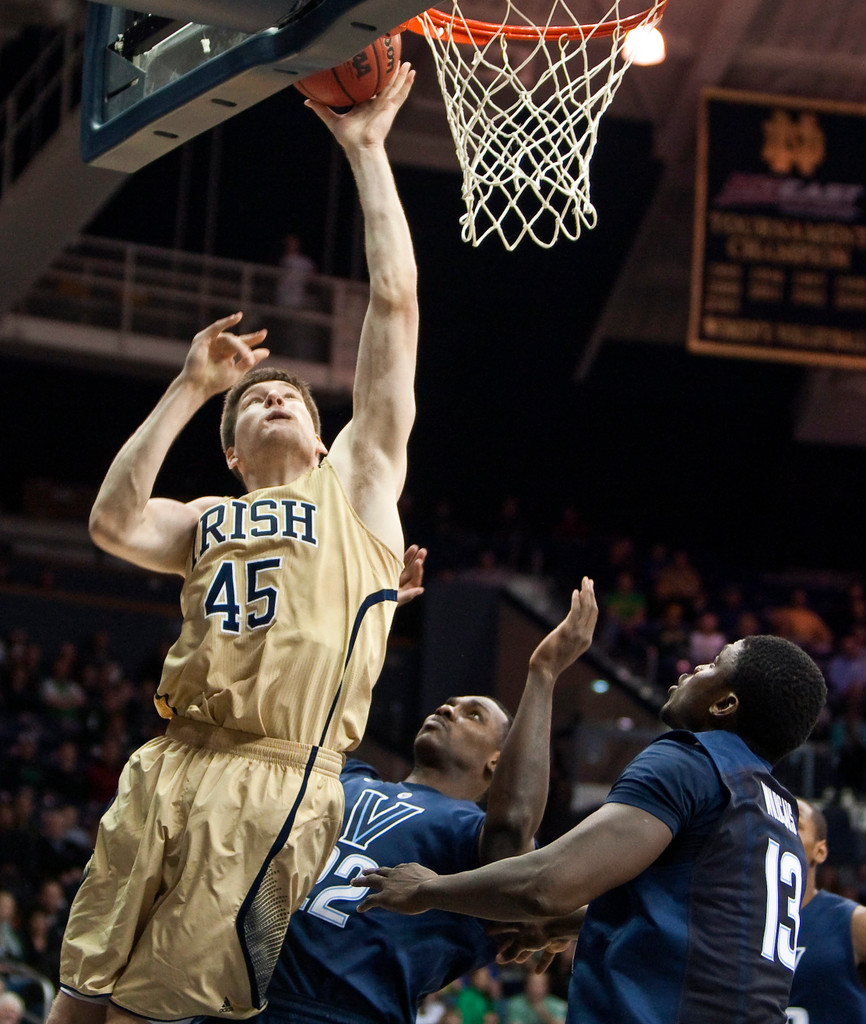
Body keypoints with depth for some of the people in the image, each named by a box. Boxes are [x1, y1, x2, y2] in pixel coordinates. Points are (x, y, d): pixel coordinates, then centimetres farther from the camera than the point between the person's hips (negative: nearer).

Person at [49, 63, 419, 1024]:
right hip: (170, 770, 4)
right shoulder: (206, 521, 26)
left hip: (278, 785, -4)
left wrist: (366, 150, 13)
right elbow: (114, 525, 3)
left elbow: (394, 300, 11)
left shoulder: (354, 483, 17)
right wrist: (189, 388, 9)